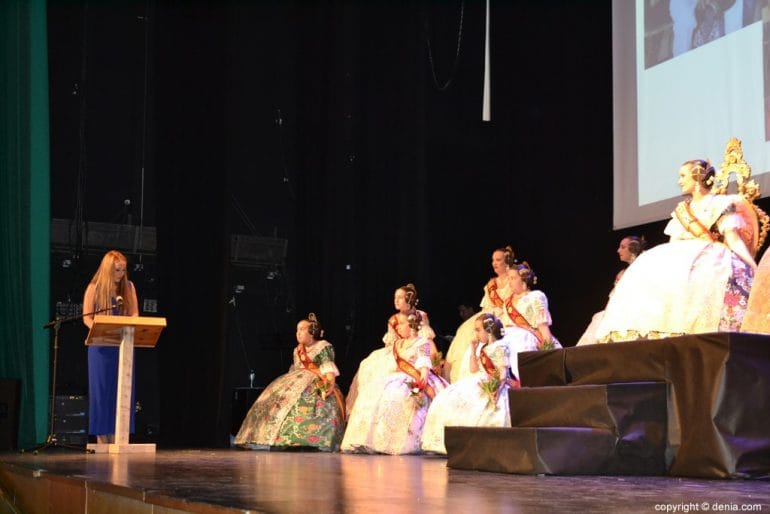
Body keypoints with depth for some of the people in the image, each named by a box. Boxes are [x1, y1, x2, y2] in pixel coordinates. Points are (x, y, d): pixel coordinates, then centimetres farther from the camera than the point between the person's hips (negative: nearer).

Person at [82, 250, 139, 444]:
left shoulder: (128, 287, 10)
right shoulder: (95, 288, 0)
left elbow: (135, 314, 9)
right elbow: (87, 318, -4)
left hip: (123, 345, 3)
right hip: (101, 346, -3)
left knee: (121, 391, 2)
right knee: (101, 390, -1)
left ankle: (117, 439, 6)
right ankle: (102, 439, 2)